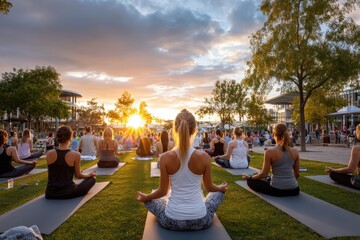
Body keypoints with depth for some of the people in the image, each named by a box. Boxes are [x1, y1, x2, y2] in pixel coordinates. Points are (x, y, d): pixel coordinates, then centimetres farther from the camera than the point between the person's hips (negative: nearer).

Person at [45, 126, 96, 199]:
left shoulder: (49, 154, -7)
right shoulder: (75, 155, -18)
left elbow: (57, 172, 8)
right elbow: (78, 176, -6)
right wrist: (89, 175, 16)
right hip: (67, 193, -5)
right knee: (92, 179, 16)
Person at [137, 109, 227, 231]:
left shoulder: (165, 158, -14)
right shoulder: (204, 157, -14)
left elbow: (163, 191, -4)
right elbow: (209, 187, 2)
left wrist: (145, 197, 18)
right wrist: (221, 188, 26)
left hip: (172, 221, 0)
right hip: (200, 220, 1)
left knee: (149, 199, 30)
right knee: (219, 192, 31)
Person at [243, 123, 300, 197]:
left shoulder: (269, 152, -15)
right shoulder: (295, 152, -3)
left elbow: (264, 174, -10)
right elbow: (297, 174, 7)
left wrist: (250, 177, 8)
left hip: (277, 190, -5)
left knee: (250, 181, 17)